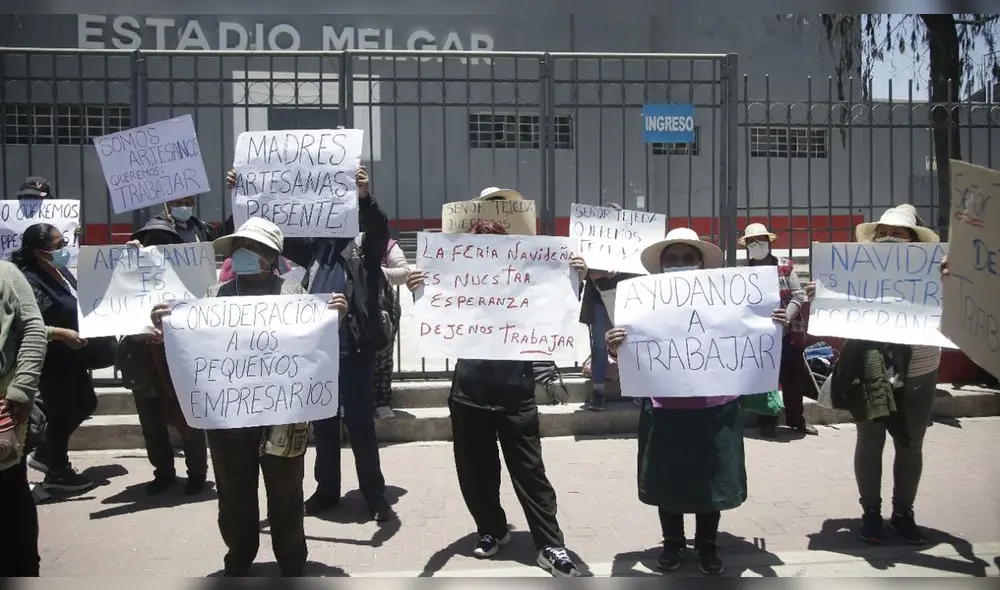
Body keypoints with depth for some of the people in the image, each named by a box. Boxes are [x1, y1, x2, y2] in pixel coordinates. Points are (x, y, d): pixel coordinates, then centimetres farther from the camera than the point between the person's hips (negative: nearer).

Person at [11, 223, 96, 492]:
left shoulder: (62, 273, 4)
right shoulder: (29, 281, -22)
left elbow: (76, 308, 21)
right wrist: (62, 334, -31)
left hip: (72, 359, 9)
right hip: (52, 363, -9)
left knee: (86, 404, 21)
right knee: (62, 414, 6)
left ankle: (45, 453, 36)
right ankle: (57, 473, 27)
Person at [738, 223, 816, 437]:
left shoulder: (785, 266, 2)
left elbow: (798, 295, 0)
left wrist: (787, 317, -15)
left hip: (786, 332, 2)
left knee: (793, 377, 11)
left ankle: (796, 418, 28)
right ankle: (767, 422, 18)